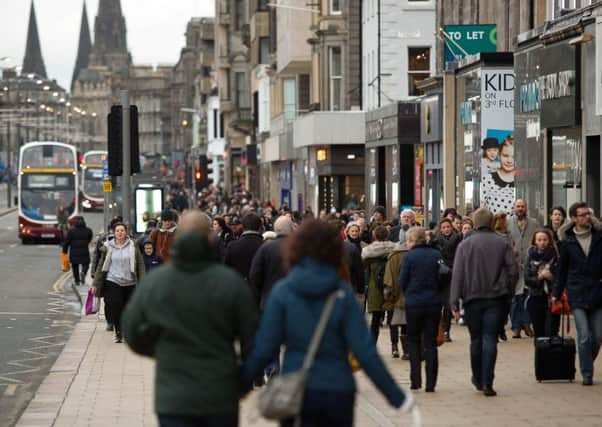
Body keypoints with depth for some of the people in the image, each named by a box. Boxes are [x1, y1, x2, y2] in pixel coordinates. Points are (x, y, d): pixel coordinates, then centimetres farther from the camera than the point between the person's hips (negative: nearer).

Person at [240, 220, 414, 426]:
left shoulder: (282, 291, -4)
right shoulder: (343, 293, -4)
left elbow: (263, 348, -6)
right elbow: (364, 350, -8)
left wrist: (239, 385, 6)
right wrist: (396, 395, -3)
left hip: (295, 393, -1)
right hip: (338, 392, 1)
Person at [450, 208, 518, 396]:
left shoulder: (465, 245, -2)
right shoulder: (502, 244, 0)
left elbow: (457, 275, -5)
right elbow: (513, 270, -2)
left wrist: (454, 302, -4)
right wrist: (508, 291, 12)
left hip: (473, 298, 0)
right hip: (495, 298, 0)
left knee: (476, 339, 13)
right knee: (490, 339, -1)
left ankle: (478, 379, 24)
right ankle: (487, 383, -8)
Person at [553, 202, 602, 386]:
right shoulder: (567, 241, 3)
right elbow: (562, 269, 11)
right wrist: (556, 293, 11)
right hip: (577, 295, -1)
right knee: (584, 337, -7)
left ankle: (587, 366, 26)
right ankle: (587, 374, 5)